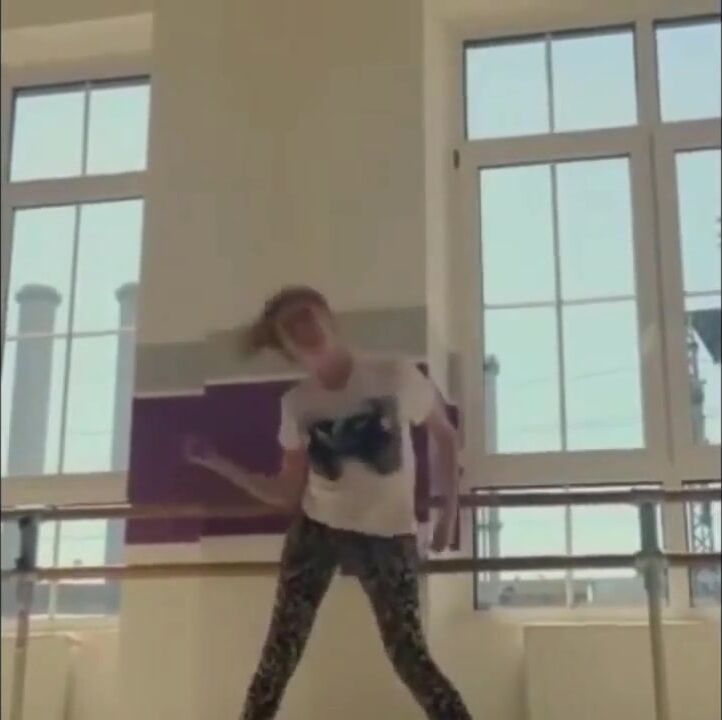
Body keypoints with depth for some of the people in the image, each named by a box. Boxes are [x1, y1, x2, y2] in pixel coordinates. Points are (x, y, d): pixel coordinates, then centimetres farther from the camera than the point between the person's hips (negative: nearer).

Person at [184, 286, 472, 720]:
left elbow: (445, 435, 3)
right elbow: (288, 495, 0)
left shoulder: (396, 376, -11)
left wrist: (450, 511, -1)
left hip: (387, 535, -3)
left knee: (408, 654, -4)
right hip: (317, 530, 3)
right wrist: (216, 462, -8)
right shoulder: (297, 405, -2)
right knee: (280, 651, -2)